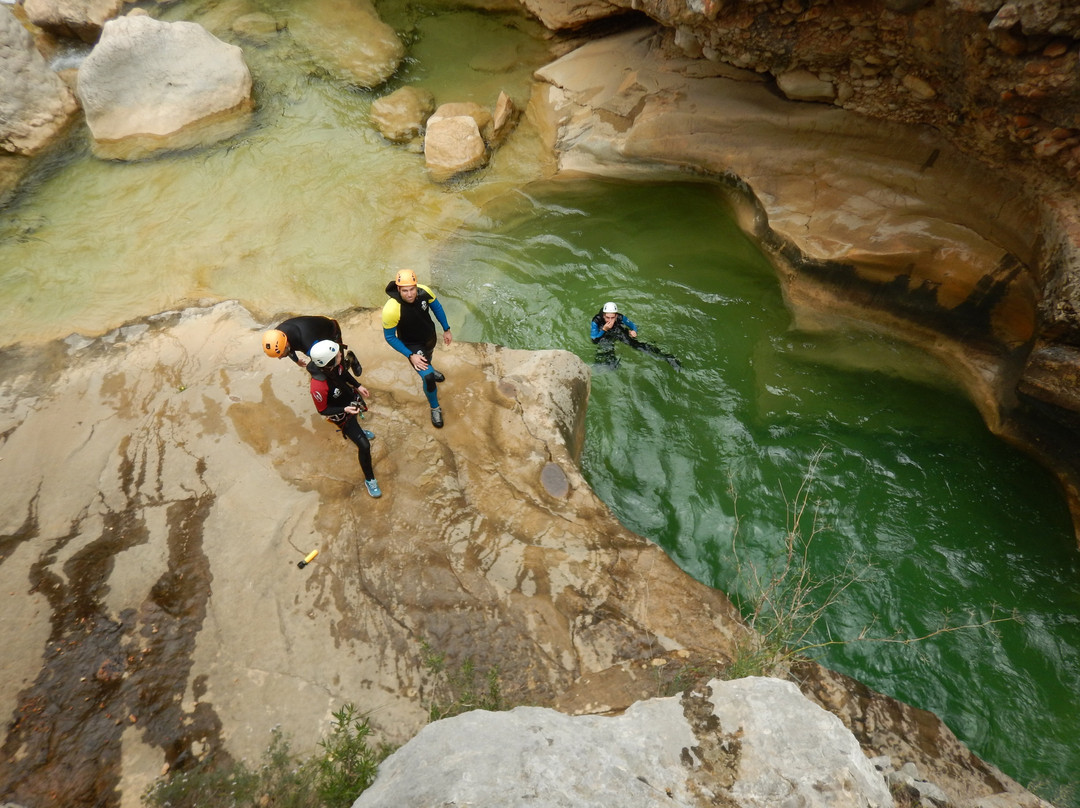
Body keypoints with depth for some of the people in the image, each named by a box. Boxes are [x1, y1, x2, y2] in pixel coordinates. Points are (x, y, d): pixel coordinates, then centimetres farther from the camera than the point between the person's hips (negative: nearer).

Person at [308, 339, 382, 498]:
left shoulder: (335, 364, -25)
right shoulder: (318, 387, -43)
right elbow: (322, 411, -25)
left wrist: (358, 385, -6)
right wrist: (345, 410, -34)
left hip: (351, 398, 7)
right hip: (341, 415, -7)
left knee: (356, 420, 40)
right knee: (364, 445, -4)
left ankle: (358, 430, 78)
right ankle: (369, 479, 19)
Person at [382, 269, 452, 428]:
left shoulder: (424, 291, -27)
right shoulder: (391, 310, -38)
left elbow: (437, 307, -4)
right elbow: (390, 337, -22)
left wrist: (446, 329, 2)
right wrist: (410, 356, -24)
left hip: (430, 336, 5)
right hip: (412, 345, -5)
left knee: (427, 360, 35)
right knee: (428, 377, -16)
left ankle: (428, 370, 74)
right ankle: (435, 408, 13)